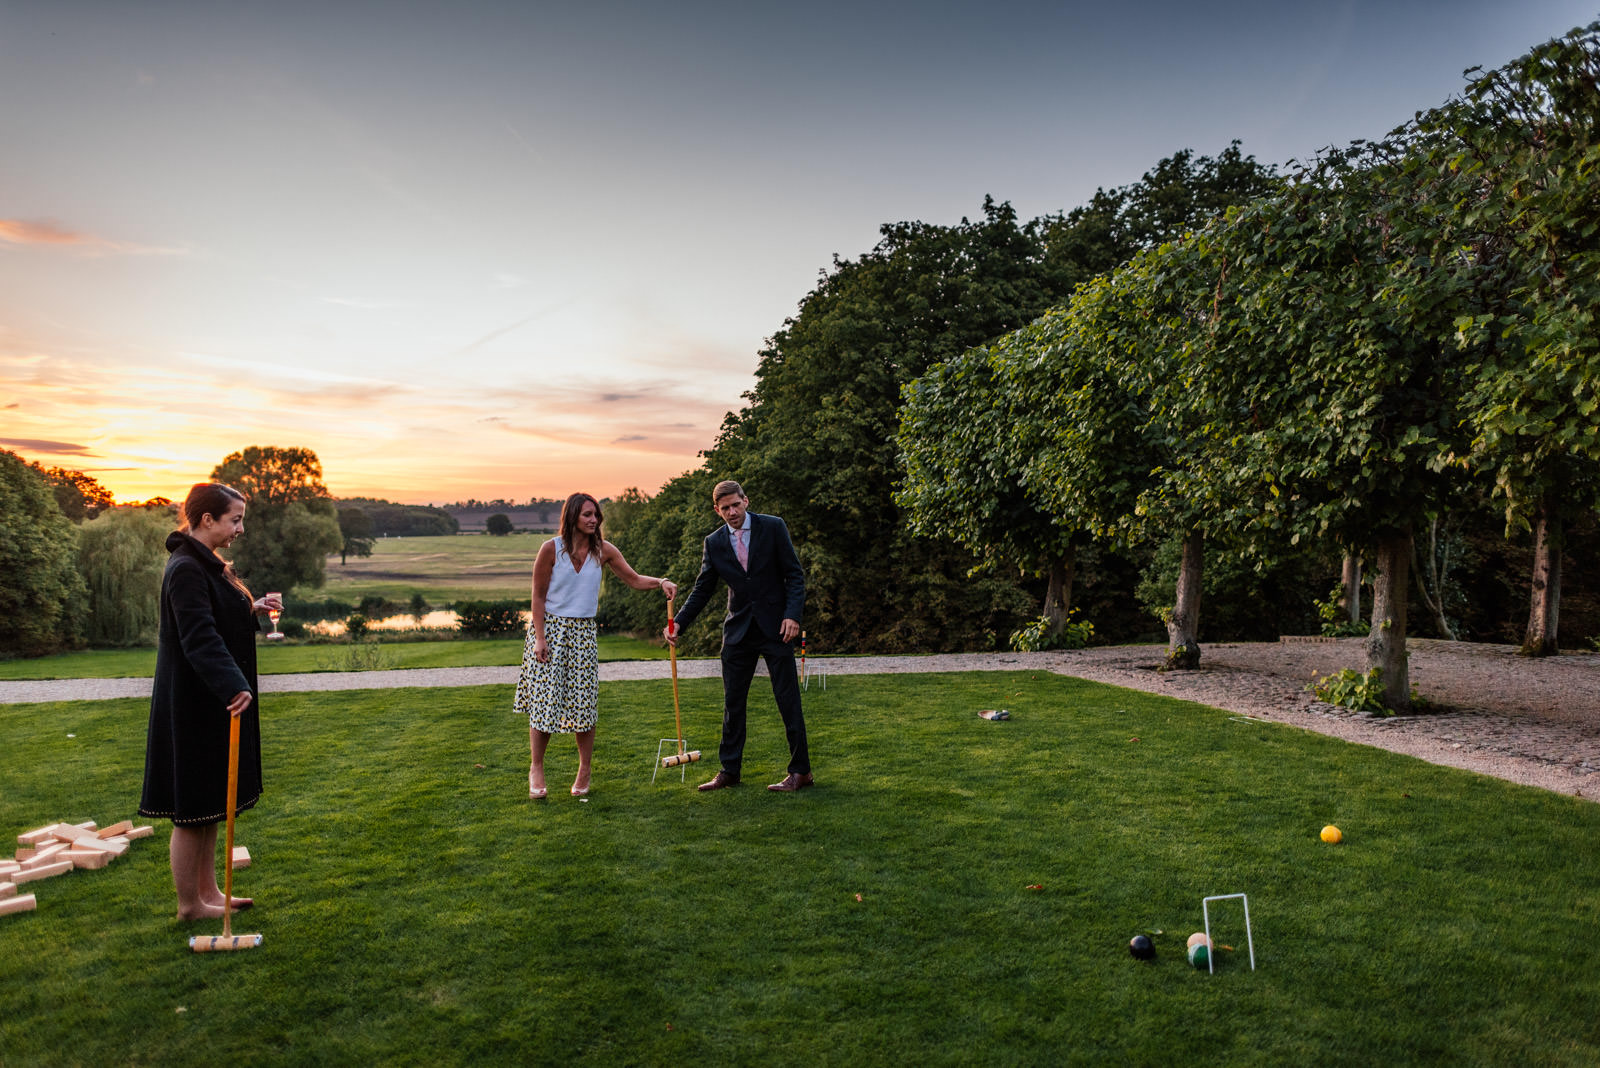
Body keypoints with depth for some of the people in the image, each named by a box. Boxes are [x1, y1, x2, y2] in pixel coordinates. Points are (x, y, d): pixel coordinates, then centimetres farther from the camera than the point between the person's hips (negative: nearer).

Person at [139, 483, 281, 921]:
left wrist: (253, 610, 6)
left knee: (209, 805, 17)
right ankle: (189, 903, 16)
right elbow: (200, 639, -30)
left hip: (213, 702, 10)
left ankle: (208, 891, 29)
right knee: (193, 807, 3)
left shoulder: (207, 565, 11)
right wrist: (234, 686, -39)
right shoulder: (186, 570, -20)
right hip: (193, 707, -10)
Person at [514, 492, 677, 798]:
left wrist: (660, 582, -15)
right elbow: (538, 596, -4)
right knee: (544, 700, -3)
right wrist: (539, 638, -10)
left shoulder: (603, 551, 1)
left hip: (583, 632, 2)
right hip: (550, 627, -2)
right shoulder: (551, 549, -7)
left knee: (584, 701, 1)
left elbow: (634, 580, 5)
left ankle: (585, 770, 16)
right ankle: (536, 769, 13)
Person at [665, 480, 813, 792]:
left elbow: (794, 575, -4)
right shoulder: (714, 543, 3)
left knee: (788, 699, 0)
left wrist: (793, 615, -16)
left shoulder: (773, 527, -5)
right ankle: (729, 770, 20)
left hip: (775, 627, -3)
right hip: (738, 631, 3)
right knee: (733, 702, 8)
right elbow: (702, 589, 8)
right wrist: (678, 623, -4)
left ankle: (800, 771, 10)